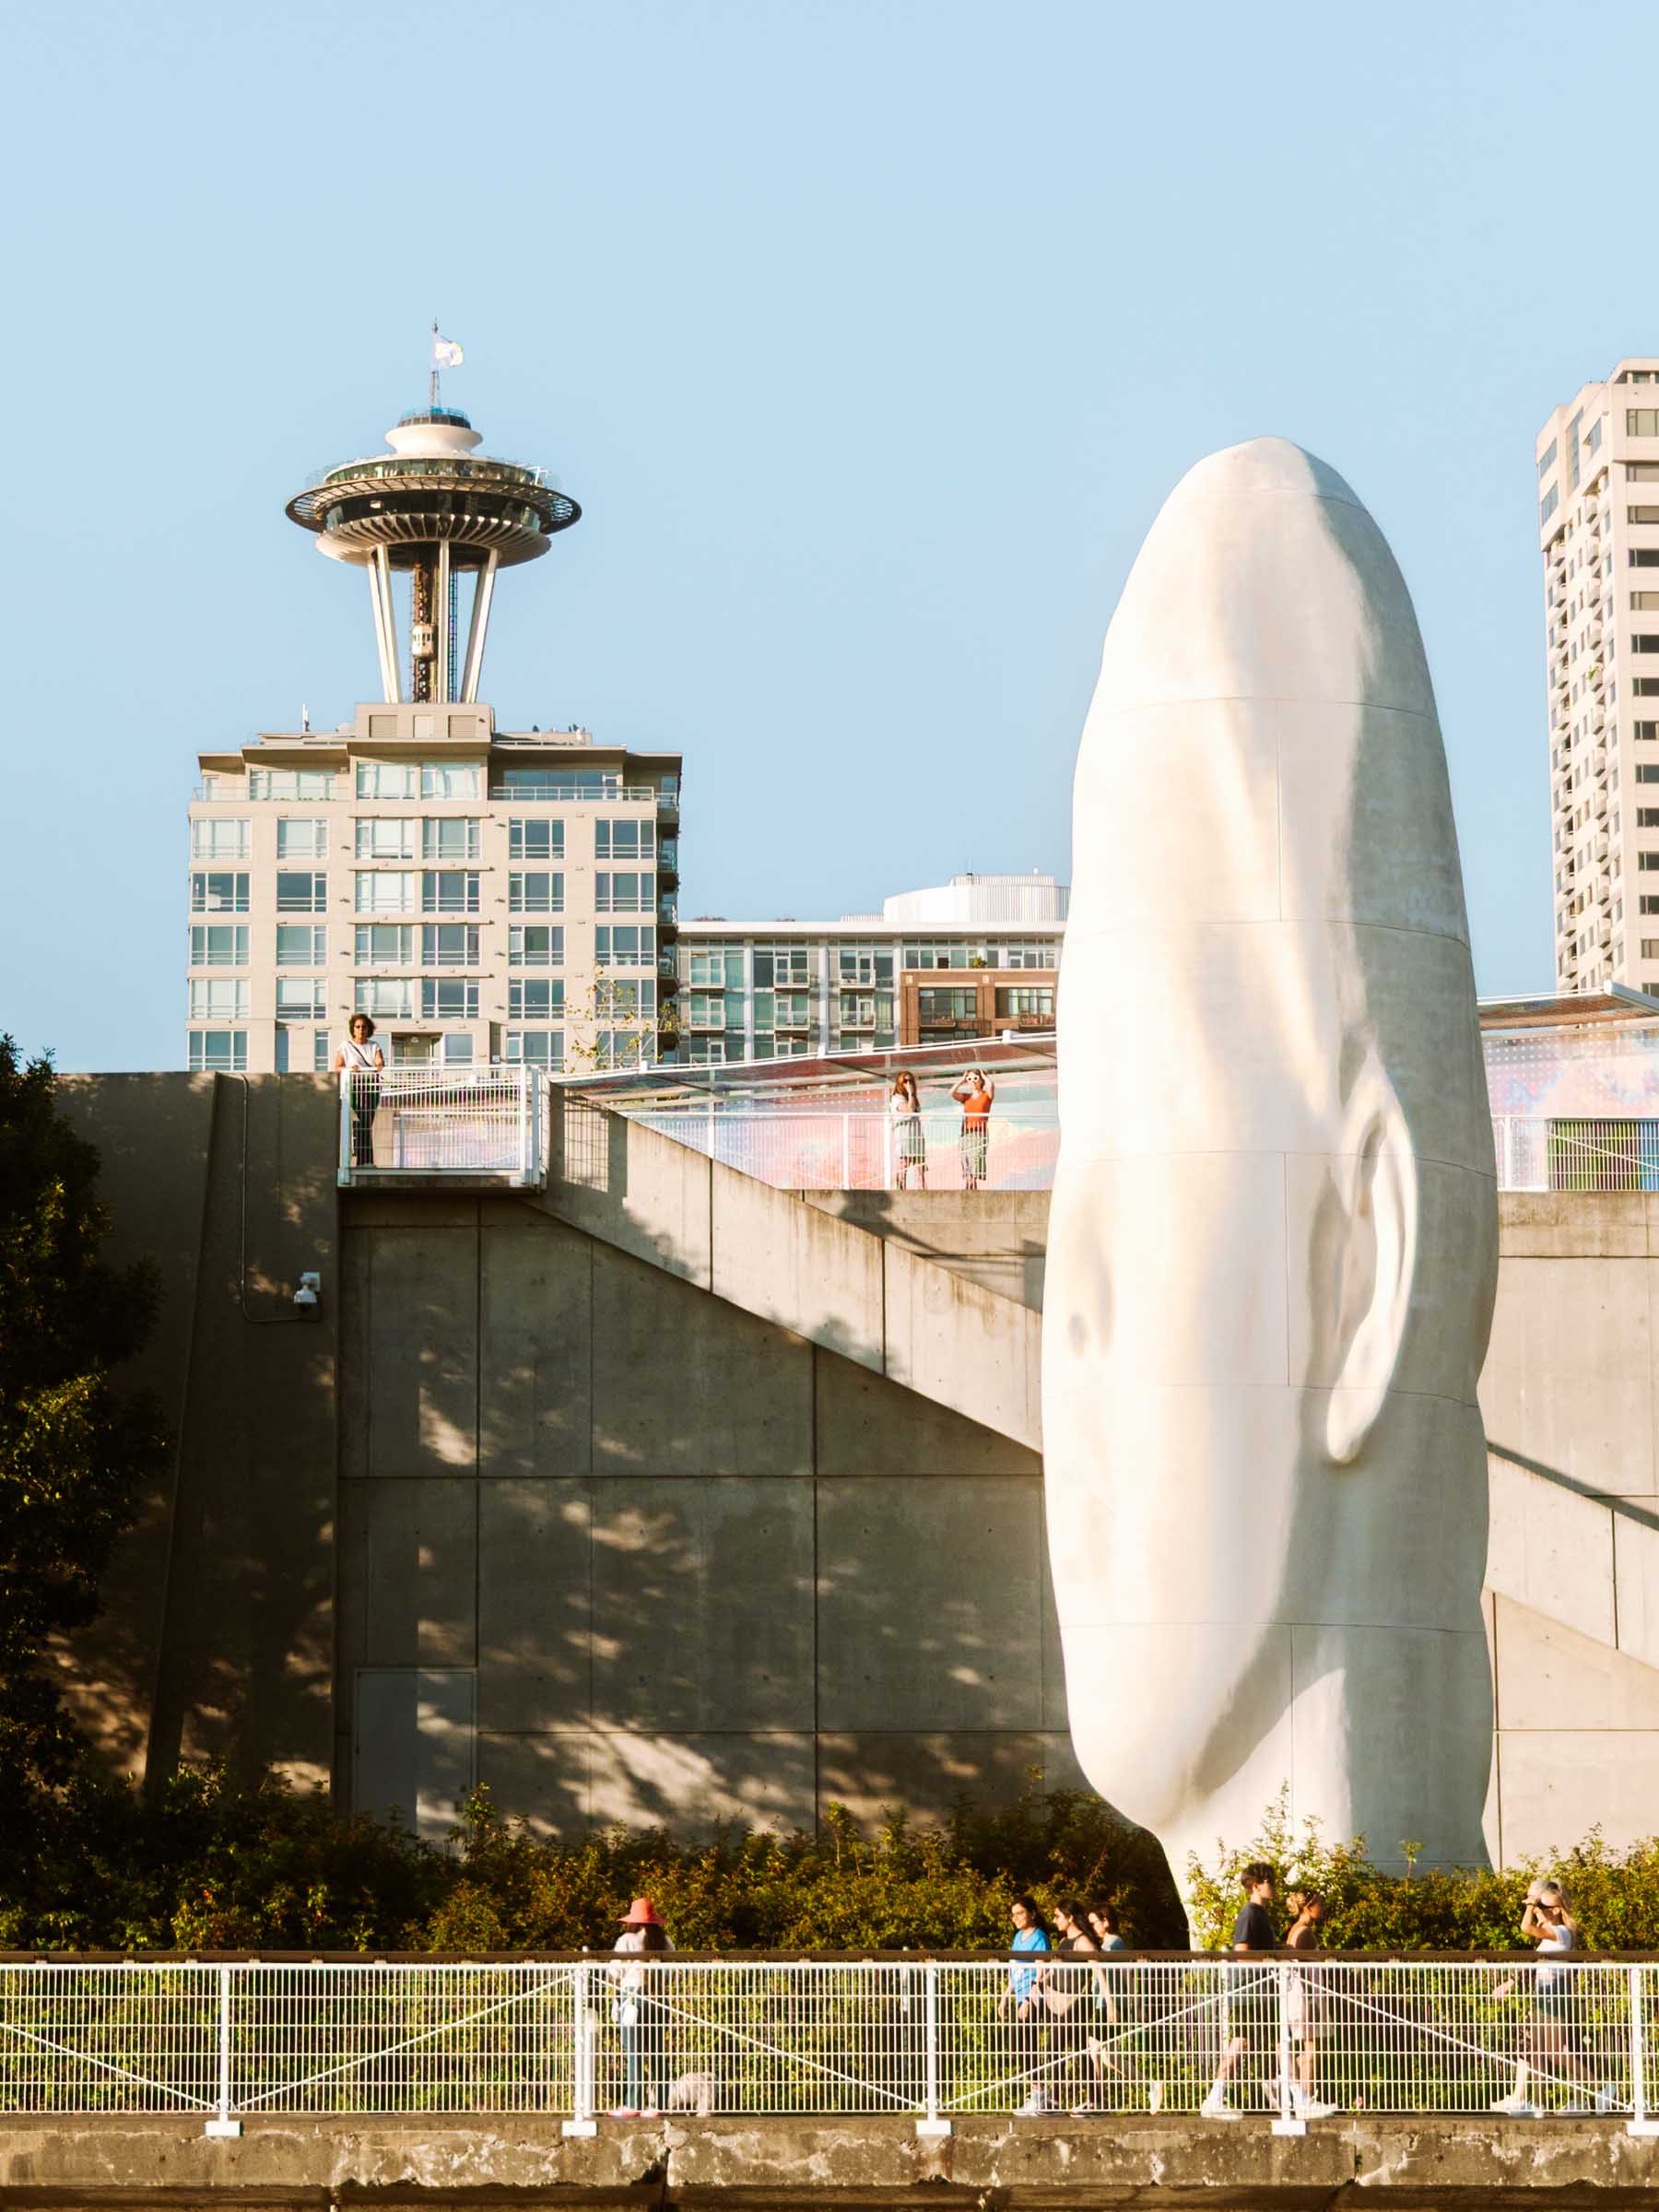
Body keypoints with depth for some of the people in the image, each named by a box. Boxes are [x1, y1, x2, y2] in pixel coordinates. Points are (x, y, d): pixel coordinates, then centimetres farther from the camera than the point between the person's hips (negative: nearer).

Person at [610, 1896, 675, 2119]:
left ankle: (632, 2104, -8)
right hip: (660, 2000, 4)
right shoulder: (665, 1942, 8)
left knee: (633, 2054, -4)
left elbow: (614, 1973, -3)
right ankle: (658, 2104, 5)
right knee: (658, 2055, 6)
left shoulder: (627, 1940, -4)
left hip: (633, 1998, -4)